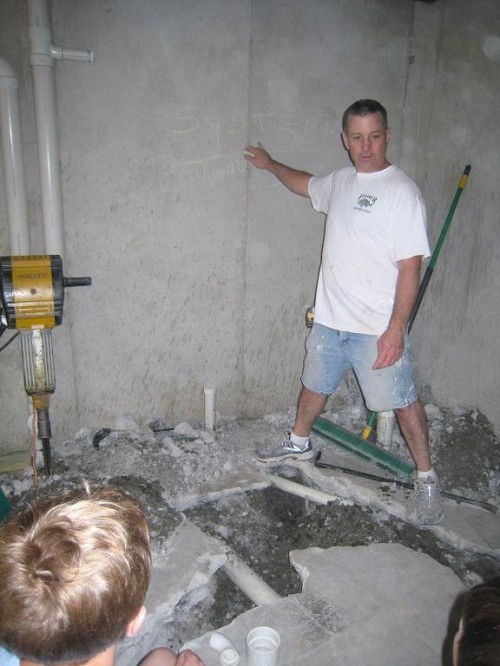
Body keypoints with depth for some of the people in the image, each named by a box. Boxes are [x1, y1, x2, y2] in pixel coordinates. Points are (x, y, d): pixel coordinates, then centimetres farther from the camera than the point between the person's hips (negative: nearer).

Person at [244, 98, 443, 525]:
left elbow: (410, 266, -17)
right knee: (314, 385, 22)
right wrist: (270, 164, 42)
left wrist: (396, 329, -22)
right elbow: (306, 185, 32)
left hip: (378, 328, -6)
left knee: (403, 401, 3)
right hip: (330, 317, 7)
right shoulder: (340, 182, 8)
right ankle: (300, 443, 45)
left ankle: (426, 478, 22)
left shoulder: (402, 192, -14)